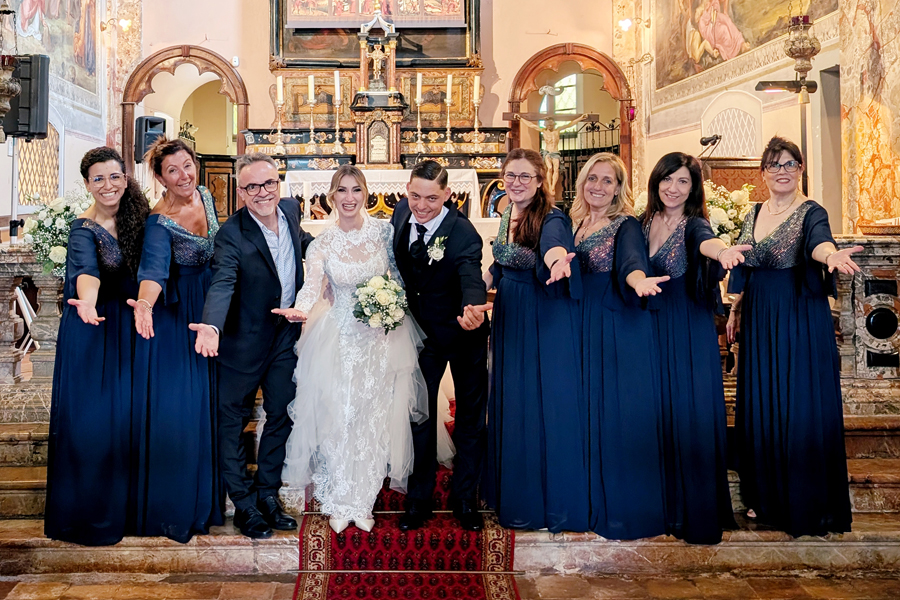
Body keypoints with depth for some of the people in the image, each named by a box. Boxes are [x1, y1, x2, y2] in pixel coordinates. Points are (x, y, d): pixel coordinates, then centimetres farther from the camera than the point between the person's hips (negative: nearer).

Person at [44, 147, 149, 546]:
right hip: (91, 332, -5)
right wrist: (88, 302, -52)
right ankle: (87, 513, 18)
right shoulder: (83, 229, -13)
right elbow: (88, 269, -33)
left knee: (124, 418, 12)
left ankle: (120, 507, 27)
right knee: (88, 419, 1)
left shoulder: (133, 219, 4)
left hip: (126, 331, 6)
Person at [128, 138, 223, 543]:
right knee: (172, 407, -3)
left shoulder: (207, 197, 2)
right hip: (174, 319, -6)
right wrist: (145, 305, -53)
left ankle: (202, 498, 30)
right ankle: (171, 507, 16)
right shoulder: (159, 221, -18)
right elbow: (155, 267, -34)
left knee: (205, 405, 14)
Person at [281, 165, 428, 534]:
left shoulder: (384, 231, -2)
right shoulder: (322, 244, -3)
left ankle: (363, 501, 21)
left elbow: (401, 275, 7)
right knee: (337, 417, 0)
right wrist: (300, 310, -38)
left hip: (384, 336, 1)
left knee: (375, 417, 4)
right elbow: (311, 286, -16)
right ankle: (339, 502, 19)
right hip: (340, 339, 0)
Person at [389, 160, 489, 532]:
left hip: (463, 333, -4)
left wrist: (472, 310, -62)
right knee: (419, 414, 11)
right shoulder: (403, 212, -11)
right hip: (421, 331, 4)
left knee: (470, 415, 10)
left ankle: (466, 498, 28)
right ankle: (419, 498, 27)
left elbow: (472, 280, -41)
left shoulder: (463, 235, -27)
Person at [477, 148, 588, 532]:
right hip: (508, 319, 8)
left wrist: (556, 259, -61)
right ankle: (513, 492, 33)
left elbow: (553, 244, -40)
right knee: (510, 404, 16)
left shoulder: (551, 219, -16)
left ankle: (552, 500, 16)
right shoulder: (506, 216, 6)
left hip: (545, 323, -7)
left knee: (544, 405, -1)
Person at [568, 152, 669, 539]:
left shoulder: (626, 225, -5)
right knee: (588, 412, 9)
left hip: (619, 326, -5)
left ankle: (626, 510, 10)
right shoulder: (575, 224, 14)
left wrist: (637, 279, -45)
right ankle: (595, 503, 22)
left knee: (618, 413, -3)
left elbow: (630, 258, -25)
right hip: (584, 326, 6)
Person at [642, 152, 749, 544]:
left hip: (688, 334, -4)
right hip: (651, 330, 4)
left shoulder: (694, 224, -7)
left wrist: (721, 251, -54)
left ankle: (695, 515, 10)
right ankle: (661, 506, 23)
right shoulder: (645, 223, 9)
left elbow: (706, 241, -31)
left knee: (689, 415, -3)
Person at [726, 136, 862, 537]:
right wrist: (735, 310, 15)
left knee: (801, 409, -3)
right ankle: (765, 496, 24)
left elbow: (817, 241, -29)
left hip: (800, 320, -5)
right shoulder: (753, 216, 11)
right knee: (760, 407, 10)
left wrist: (830, 253, -50)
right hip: (758, 321, 5)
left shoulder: (811, 212, -6)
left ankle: (807, 504, 12)